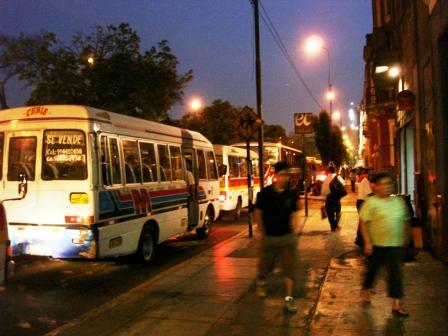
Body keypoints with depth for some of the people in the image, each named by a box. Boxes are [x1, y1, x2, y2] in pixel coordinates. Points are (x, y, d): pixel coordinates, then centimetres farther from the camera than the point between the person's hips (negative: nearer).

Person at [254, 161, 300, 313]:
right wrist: (262, 232, 0)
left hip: (287, 237, 2)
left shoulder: (291, 195, -2)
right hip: (269, 237, -1)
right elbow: (258, 213, -2)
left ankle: (289, 298, 9)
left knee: (289, 268, -1)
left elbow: (294, 214, 9)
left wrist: (294, 231, 1)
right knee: (265, 265, 14)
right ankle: (260, 281, 46)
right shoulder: (265, 193, -10)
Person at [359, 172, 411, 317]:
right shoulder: (371, 202, -11)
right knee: (372, 269, 14)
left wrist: (405, 237, 16)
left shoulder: (399, 201, 5)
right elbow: (364, 223, -13)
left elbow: (405, 220, 16)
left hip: (395, 245, 3)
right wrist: (367, 242, -16)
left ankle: (396, 304, 10)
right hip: (376, 245, -3)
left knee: (395, 273, 2)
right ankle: (365, 290, 41)